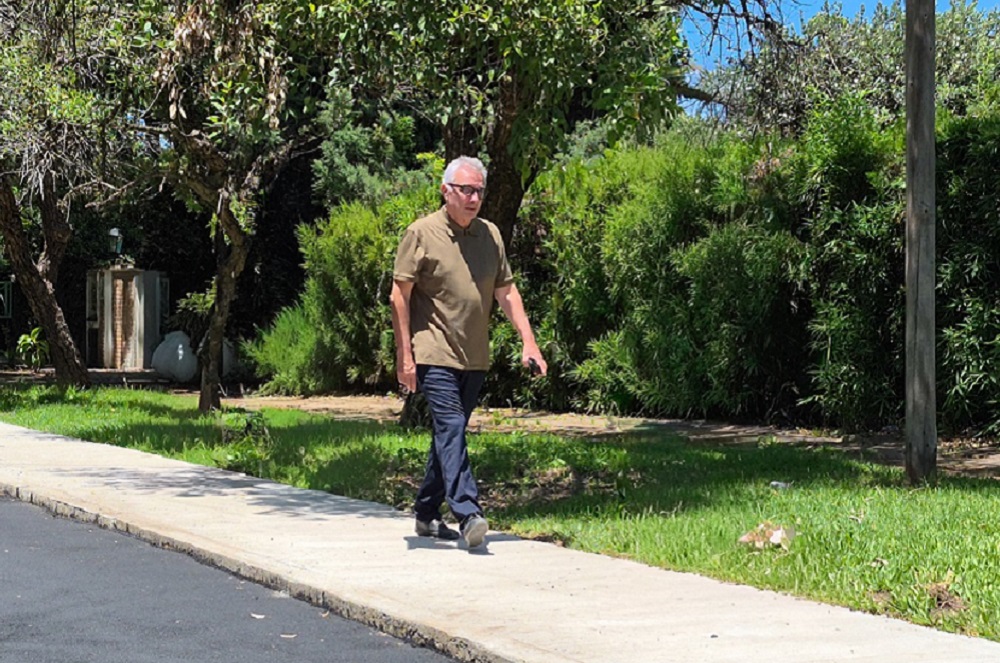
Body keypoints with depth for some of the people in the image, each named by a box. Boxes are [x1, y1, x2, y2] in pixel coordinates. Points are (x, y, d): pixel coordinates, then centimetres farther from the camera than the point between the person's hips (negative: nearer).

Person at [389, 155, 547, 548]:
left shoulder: (490, 235, 11)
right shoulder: (422, 233, -5)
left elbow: (506, 292, 14)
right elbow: (399, 295, -6)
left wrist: (528, 342, 4)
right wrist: (404, 355, -11)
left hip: (475, 357, 6)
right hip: (435, 354, -6)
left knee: (449, 433, 11)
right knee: (450, 429, -16)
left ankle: (427, 514, 22)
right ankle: (467, 513, -23)